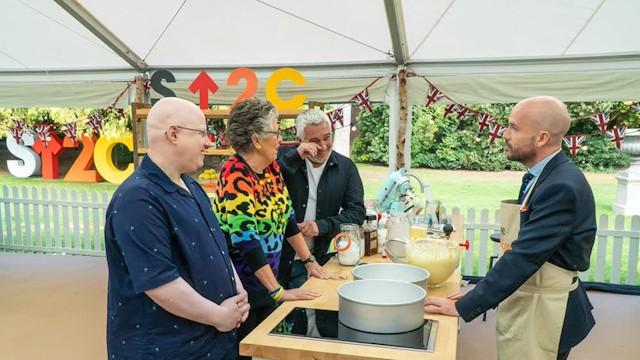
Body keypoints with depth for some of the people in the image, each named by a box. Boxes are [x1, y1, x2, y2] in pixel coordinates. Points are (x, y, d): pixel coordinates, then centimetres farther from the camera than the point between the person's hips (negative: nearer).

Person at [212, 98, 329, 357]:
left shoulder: (271, 168, 2)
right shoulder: (235, 175, -23)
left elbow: (287, 216, 9)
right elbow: (246, 240, -27)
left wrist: (309, 260, 7)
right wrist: (278, 291, -25)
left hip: (265, 280, 7)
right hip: (237, 285, -7)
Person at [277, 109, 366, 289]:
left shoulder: (346, 167, 3)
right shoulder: (286, 156, -1)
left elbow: (357, 212, 1)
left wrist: (322, 226, -13)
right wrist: (296, 156, -21)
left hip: (318, 260, 1)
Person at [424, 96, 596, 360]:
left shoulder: (562, 186, -24)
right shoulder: (541, 176, 5)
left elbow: (524, 256, -26)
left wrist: (463, 307, -23)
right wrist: (478, 293, 6)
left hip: (542, 310, -8)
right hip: (526, 300, 8)